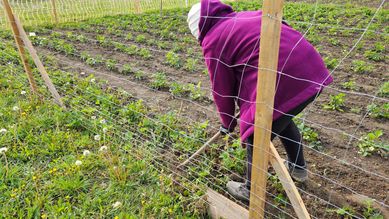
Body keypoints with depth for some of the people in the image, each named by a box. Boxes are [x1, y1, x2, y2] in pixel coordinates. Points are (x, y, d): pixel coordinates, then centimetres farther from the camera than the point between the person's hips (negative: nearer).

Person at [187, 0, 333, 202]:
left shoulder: (212, 40, 0)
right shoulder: (244, 17, 23)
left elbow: (222, 90, 6)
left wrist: (227, 123, 23)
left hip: (285, 81, -9)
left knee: (255, 139, 12)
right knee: (283, 119, 33)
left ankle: (251, 191, 34)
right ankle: (298, 168, 54)